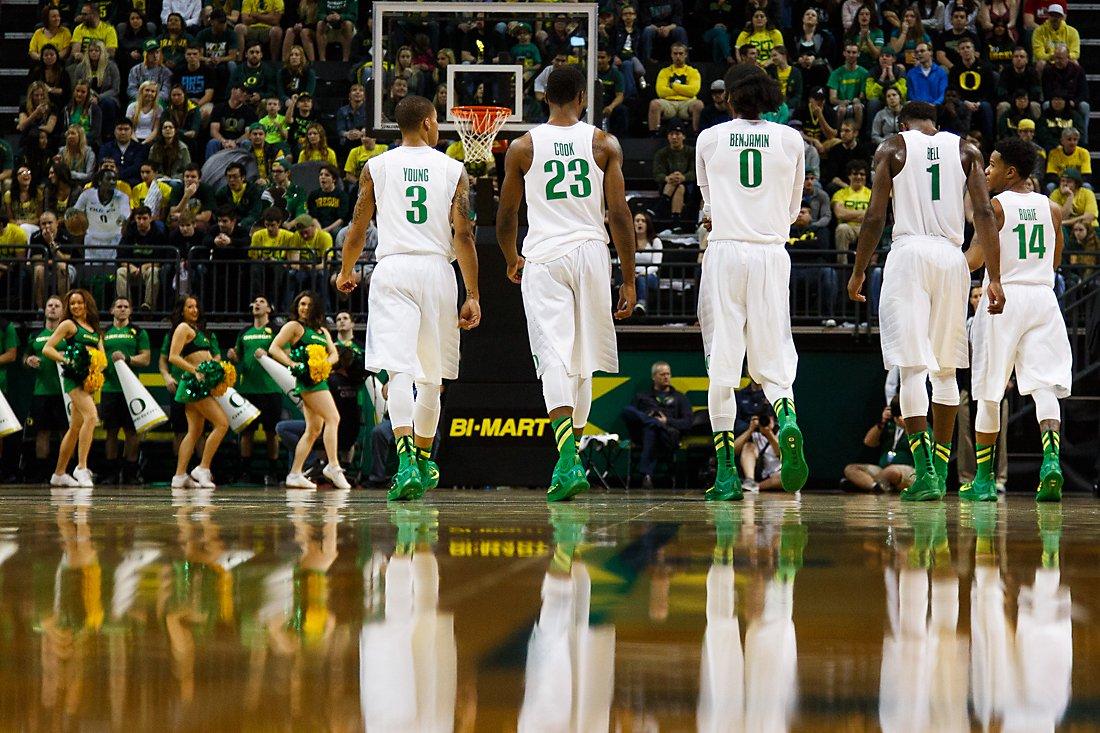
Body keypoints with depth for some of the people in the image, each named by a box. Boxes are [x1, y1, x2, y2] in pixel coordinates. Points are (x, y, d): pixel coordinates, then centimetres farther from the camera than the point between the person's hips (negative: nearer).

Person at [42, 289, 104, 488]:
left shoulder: (94, 329, 19)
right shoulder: (69, 324, 1)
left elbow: (102, 355, 18)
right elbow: (47, 349, -4)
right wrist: (66, 359, -17)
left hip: (90, 379, 7)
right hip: (74, 376, -7)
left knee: (75, 427, 10)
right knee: (91, 416, -26)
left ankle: (59, 474, 18)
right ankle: (81, 467, -28)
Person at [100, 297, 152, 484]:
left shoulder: (138, 332, 8)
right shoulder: (104, 333, 14)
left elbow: (146, 358, 1)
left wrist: (127, 359, -13)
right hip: (109, 389, 2)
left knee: (131, 431, -2)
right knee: (111, 431, 2)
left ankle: (130, 472, 3)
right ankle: (112, 471, 7)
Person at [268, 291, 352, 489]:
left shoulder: (322, 331, 23)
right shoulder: (294, 326, 2)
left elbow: (334, 354, 17)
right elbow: (274, 348, -5)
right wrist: (293, 364, -17)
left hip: (318, 380, 8)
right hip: (306, 380, -8)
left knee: (314, 429, 6)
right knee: (333, 418, -18)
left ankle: (295, 474, 7)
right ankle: (333, 466, -21)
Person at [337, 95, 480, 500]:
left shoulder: (376, 167, 8)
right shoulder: (453, 169, 7)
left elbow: (357, 229, 11)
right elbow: (464, 234, 0)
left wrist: (346, 272, 30)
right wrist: (472, 295, 2)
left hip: (392, 270, -1)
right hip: (437, 270, 1)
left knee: (398, 370, -13)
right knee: (432, 375, 16)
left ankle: (406, 460, -31)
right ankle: (423, 458, 30)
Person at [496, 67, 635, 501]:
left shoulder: (522, 148, 5)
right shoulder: (604, 144, 4)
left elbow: (505, 220, 13)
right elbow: (620, 215, 0)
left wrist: (513, 261, 32)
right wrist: (629, 281, 6)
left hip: (543, 257, -1)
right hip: (590, 253, 1)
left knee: (555, 360, -9)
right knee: (583, 361, 15)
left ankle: (568, 462, -26)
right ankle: (570, 458, 21)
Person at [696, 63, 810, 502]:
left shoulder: (709, 140, 4)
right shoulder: (790, 140, 6)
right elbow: (793, 209, 14)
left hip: (724, 252, -1)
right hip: (772, 255, 1)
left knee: (722, 365, 2)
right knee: (772, 360, 5)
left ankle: (726, 474, -1)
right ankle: (787, 420, -27)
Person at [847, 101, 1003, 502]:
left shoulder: (893, 148, 7)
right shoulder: (966, 149, 12)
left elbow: (874, 217, 1)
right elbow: (984, 213, 2)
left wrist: (858, 272, 11)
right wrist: (994, 278, 2)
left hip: (909, 253, -3)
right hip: (951, 257, 3)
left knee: (912, 367, -7)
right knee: (945, 370, 15)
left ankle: (925, 472, -19)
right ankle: (940, 470, 19)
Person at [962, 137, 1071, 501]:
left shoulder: (995, 206, -6)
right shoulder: (1051, 208, 9)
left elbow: (975, 260, -13)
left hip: (1003, 297, -3)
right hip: (1043, 298, 4)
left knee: (989, 393, 7)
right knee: (1045, 386, -3)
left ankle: (984, 479, 14)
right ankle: (1051, 460, -27)